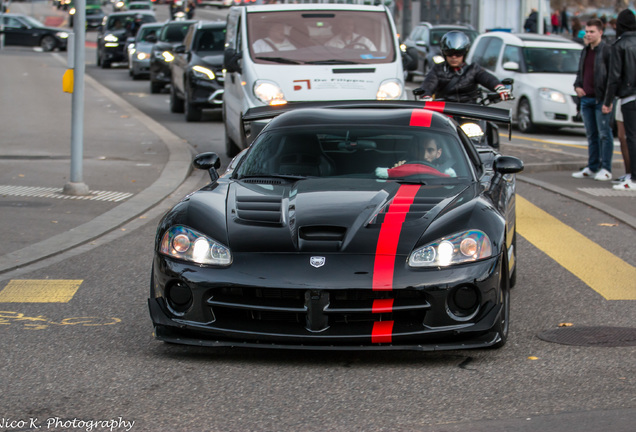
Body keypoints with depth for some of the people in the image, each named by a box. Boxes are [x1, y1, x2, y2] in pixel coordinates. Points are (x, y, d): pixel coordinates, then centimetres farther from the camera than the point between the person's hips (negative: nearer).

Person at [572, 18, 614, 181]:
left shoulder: (607, 51, -7)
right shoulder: (585, 51, 16)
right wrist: (577, 86, 6)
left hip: (601, 100, -7)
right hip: (586, 99, 7)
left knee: (604, 134, -4)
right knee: (591, 135, 11)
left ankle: (606, 169, -1)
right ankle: (592, 168, 16)